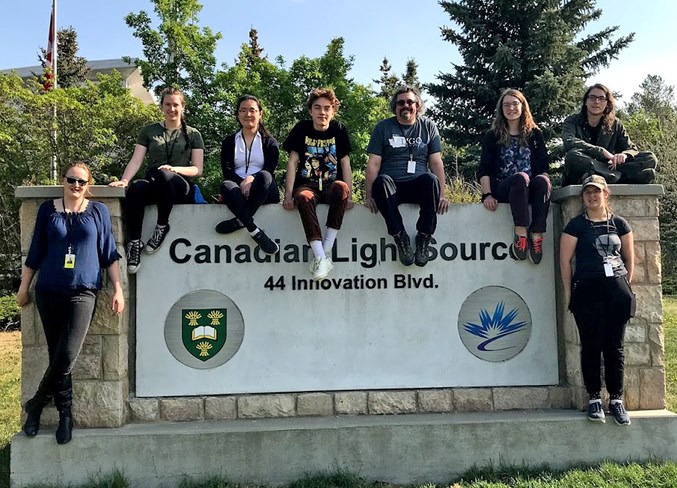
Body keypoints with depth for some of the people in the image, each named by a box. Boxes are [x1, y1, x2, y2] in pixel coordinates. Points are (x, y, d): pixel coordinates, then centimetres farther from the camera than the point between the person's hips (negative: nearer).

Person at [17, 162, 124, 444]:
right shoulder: (48, 210, 8)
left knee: (66, 355, -14)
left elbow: (109, 254, 6)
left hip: (82, 292, -1)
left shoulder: (98, 211, 6)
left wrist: (118, 289, 2)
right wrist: (23, 287, 14)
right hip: (49, 291, 2)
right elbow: (35, 252, 12)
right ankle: (64, 413, 18)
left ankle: (35, 405, 7)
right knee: (57, 356, 4)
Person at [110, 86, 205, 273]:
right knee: (135, 188, -36)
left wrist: (174, 169, -13)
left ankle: (162, 226, -24)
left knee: (162, 174, -38)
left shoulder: (192, 135, 14)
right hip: (154, 186, 2)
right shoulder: (149, 131, 18)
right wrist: (124, 180, -13)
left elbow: (197, 169, 6)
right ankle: (134, 242, -33)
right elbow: (136, 160, 7)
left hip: (182, 188, -2)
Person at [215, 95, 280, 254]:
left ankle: (240, 220, -35)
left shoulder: (269, 142, 14)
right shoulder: (229, 142, 17)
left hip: (263, 193, -1)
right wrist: (242, 183, -20)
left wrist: (251, 179, -24)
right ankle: (255, 232, -45)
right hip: (238, 190, 1)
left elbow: (270, 170, -2)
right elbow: (227, 170, 2)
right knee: (226, 185, -34)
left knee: (264, 176, -35)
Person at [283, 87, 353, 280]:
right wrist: (288, 195, -11)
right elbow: (293, 162, -1)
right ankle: (320, 256, -41)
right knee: (304, 198, -37)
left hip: (331, 186, 1)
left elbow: (345, 163, 3)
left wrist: (349, 196, -7)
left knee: (342, 187, -36)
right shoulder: (302, 129, 3)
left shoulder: (339, 129, 5)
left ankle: (326, 249, -34)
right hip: (307, 185, 0)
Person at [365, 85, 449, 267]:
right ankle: (400, 238, -25)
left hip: (418, 187, 1)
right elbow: (373, 164, 2)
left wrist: (441, 195, -6)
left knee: (431, 179, -33)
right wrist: (369, 195, -11)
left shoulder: (428, 126, 14)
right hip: (392, 187, -1)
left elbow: (436, 162, 6)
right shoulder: (383, 127, 10)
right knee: (381, 181, -35)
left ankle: (424, 238, -22)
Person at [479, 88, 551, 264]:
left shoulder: (535, 134, 18)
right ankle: (521, 234, -40)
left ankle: (537, 235, -35)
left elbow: (544, 167, 13)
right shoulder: (493, 136, 13)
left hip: (530, 190, 2)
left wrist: (544, 186, -8)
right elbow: (484, 170, 3)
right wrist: (487, 195, -11)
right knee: (521, 177, -35)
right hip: (502, 189, -2)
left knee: (542, 181, -33)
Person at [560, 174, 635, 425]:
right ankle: (594, 399, 12)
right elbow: (564, 260, 0)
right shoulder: (576, 225, 1)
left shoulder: (619, 223, 9)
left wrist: (625, 284, 7)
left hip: (617, 291, 2)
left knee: (614, 347, 5)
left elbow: (629, 258, 14)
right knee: (591, 346, 2)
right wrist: (569, 292, -2)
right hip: (587, 291, -2)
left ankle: (616, 399, 15)